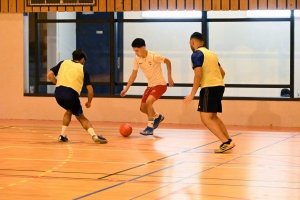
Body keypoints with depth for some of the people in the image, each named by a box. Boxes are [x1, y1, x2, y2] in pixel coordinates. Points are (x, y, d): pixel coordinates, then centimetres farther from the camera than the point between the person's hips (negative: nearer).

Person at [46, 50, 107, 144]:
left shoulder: (63, 63, 20)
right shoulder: (83, 69, 14)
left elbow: (49, 74, 10)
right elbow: (90, 89, 11)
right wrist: (89, 102, 25)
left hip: (58, 93, 3)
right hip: (72, 95, -2)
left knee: (69, 110, 32)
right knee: (80, 117, 17)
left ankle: (63, 135, 23)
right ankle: (94, 136, -3)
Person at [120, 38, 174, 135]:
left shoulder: (154, 56, -24)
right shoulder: (137, 59, -7)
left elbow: (167, 61, -9)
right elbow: (133, 75, 3)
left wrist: (169, 77, -6)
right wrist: (126, 88, -2)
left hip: (160, 84, -7)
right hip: (150, 85, 7)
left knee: (148, 102, -28)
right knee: (143, 108, 9)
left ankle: (150, 127, -16)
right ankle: (158, 117, 39)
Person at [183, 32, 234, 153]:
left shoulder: (196, 54, -6)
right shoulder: (211, 54, 20)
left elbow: (198, 75, -17)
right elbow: (222, 73, 25)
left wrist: (192, 94, -14)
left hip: (209, 88, -9)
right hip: (219, 86, 9)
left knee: (206, 118, -10)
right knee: (213, 117, 21)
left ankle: (226, 142, -20)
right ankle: (228, 141, 19)